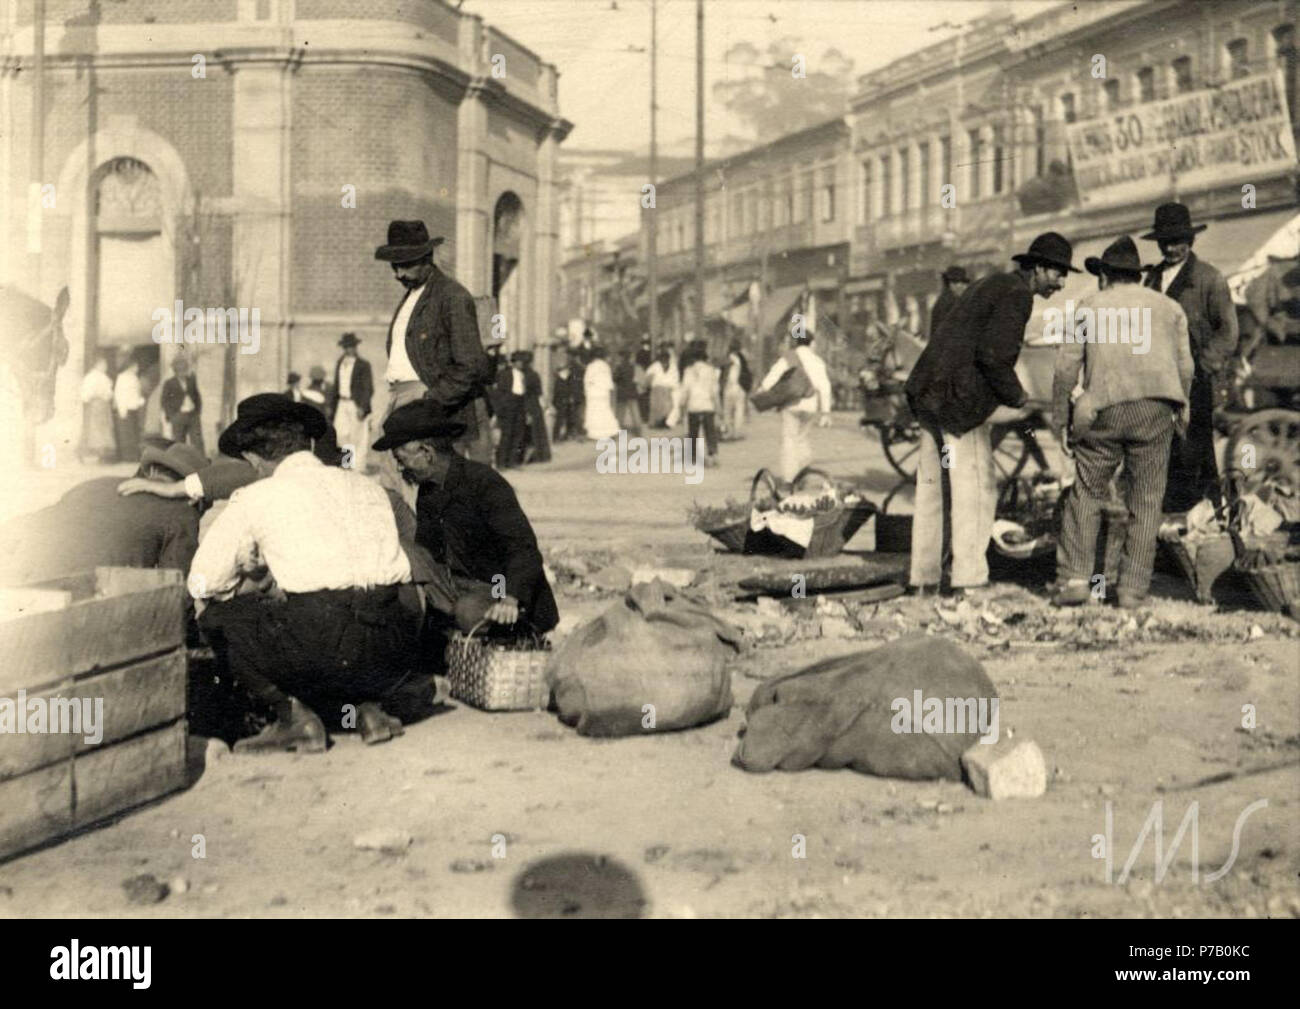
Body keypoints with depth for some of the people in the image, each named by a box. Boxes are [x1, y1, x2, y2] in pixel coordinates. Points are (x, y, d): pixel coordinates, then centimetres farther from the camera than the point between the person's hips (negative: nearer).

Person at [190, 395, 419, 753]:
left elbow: (203, 583, 11)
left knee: (217, 617, 18)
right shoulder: (366, 486, 20)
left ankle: (294, 715, 8)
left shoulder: (256, 499, 7)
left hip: (319, 642, -5)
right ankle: (370, 707, 15)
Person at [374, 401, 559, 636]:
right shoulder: (427, 492, 8)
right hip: (459, 586, 7)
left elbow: (524, 547, -25)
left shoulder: (485, 483, -17)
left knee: (468, 611, -36)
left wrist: (511, 599, -40)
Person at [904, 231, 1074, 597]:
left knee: (932, 486, 11)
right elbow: (993, 355, -20)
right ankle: (968, 582, -8)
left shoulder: (991, 285, 22)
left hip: (930, 394, 10)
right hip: (959, 398, -10)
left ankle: (924, 580, 15)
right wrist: (1019, 399, -7)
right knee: (975, 488, -7)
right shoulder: (1016, 294, -9)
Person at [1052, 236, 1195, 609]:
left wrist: (1060, 419, 10)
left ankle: (1076, 577, 1)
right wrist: (1182, 407, 28)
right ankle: (1133, 588, 4)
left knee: (1086, 494, 10)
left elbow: (1066, 367, 5)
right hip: (1155, 408, 1)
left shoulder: (1088, 306, 13)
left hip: (1104, 410, -1)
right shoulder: (1169, 307, 18)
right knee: (1146, 501, 7)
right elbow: (1185, 367, 12)